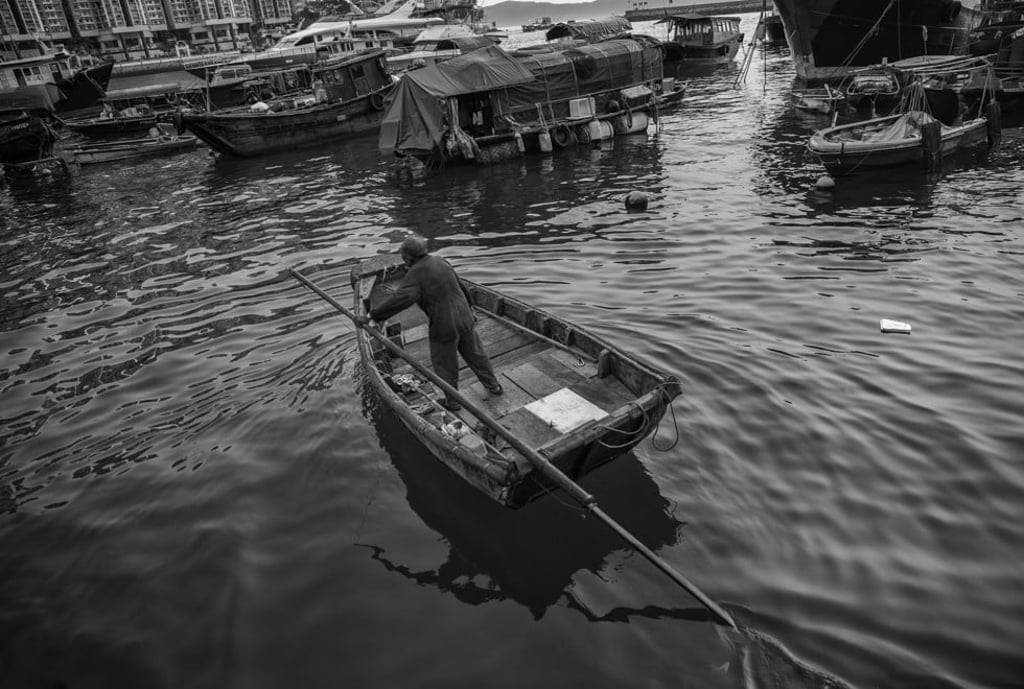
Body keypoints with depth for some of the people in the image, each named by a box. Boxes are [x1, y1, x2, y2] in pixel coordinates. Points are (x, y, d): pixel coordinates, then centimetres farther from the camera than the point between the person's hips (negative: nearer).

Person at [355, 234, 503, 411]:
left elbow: (401, 299, -31)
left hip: (444, 327, -6)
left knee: (445, 365, 15)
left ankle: (452, 401, 31)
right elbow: (461, 287, 15)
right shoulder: (441, 262, 5)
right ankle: (493, 385, 40)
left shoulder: (415, 274, -17)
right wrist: (469, 308, 31)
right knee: (475, 353, 24)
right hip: (464, 319, 7)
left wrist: (370, 317, -31)